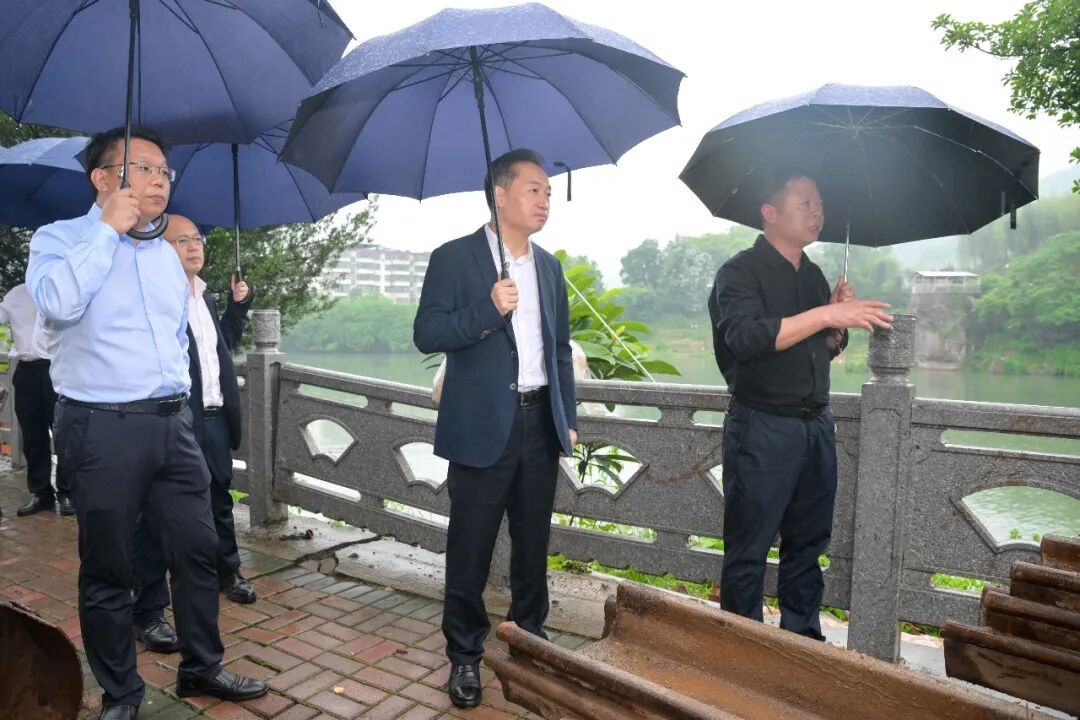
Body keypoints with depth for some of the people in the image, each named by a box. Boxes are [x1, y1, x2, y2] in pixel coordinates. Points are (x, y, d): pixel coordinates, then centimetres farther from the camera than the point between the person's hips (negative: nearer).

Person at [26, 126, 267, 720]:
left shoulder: (166, 254, 16)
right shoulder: (61, 238, -2)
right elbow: (56, 302, -24)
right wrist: (109, 228, -15)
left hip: (172, 422, 6)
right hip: (102, 427, -6)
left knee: (198, 549, 9)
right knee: (107, 570, 6)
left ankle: (201, 668, 27)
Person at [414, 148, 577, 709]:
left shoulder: (549, 266, 12)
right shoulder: (454, 258, -4)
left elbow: (560, 348, 15)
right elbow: (426, 335, -11)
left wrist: (569, 419, 11)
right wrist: (488, 310, -24)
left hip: (540, 423, 5)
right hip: (483, 426, -5)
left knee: (533, 545, 15)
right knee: (470, 551, 5)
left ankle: (531, 638, 34)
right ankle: (465, 655, 22)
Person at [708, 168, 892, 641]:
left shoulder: (813, 274, 14)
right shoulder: (741, 273, -8)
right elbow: (746, 339, -26)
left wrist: (841, 322, 0)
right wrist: (827, 314, -27)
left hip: (816, 426, 7)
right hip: (762, 429, -7)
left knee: (808, 543, 15)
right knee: (748, 552, 2)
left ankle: (803, 637, 30)